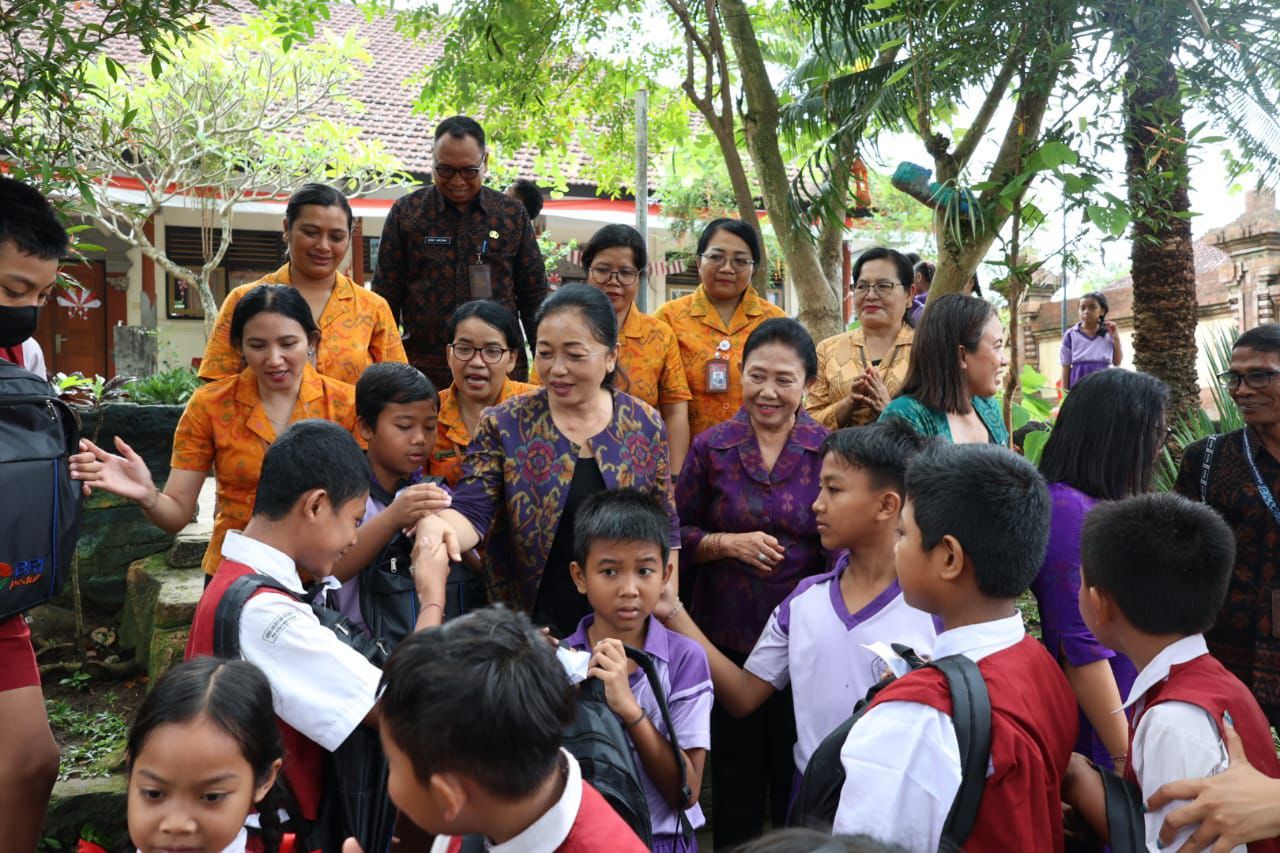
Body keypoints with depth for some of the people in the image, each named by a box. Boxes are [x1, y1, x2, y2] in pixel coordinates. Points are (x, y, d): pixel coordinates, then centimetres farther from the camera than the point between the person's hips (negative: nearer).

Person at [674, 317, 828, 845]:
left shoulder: (828, 451, -2)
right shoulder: (711, 448, -1)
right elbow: (677, 535, 2)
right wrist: (728, 543, -13)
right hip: (727, 637, 0)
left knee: (797, 769, 12)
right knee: (735, 767, 13)